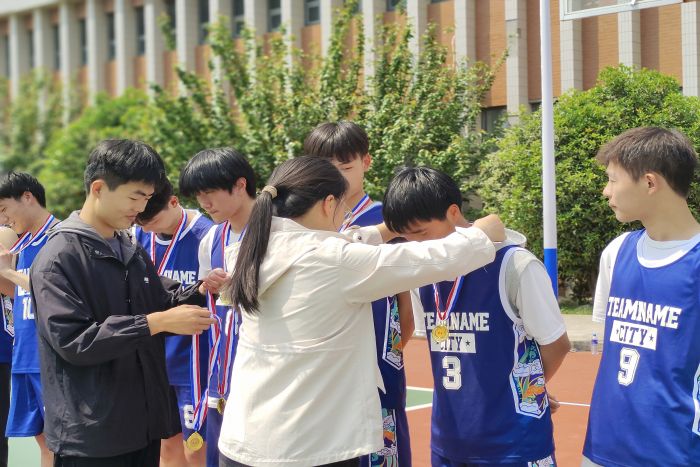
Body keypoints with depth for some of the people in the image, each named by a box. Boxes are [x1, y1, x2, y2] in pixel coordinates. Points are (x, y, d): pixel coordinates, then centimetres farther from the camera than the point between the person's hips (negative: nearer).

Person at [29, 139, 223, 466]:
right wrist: (156, 323, -24)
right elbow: (72, 341, -22)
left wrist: (198, 293, -3)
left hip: (144, 422, 8)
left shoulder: (132, 250, 13)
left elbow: (160, 305, 18)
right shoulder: (58, 259, -13)